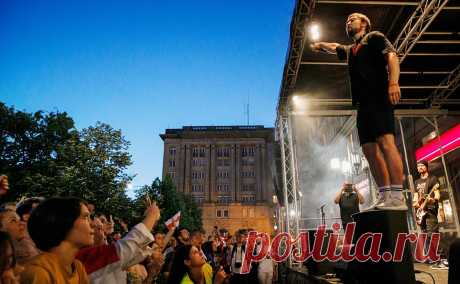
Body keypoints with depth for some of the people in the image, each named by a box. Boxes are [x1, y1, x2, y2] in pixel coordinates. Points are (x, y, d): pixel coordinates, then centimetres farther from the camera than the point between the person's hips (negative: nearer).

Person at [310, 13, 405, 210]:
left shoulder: (374, 37, 9)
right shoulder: (350, 50, 30)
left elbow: (391, 56, -8)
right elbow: (335, 47, 52)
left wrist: (393, 82, -24)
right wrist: (320, 45, 68)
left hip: (379, 97, -7)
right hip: (363, 103, 7)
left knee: (386, 142, -19)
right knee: (369, 149, -2)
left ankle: (397, 197, -22)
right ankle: (385, 196, -2)